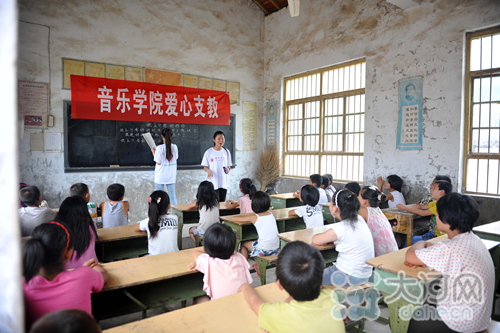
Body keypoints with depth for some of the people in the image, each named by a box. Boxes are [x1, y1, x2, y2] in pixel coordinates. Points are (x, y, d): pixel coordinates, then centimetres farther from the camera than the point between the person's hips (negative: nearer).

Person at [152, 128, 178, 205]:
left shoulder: (159, 148, -15)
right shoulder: (174, 147, -2)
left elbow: (158, 163, -11)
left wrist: (154, 153, 0)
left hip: (160, 177, -3)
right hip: (171, 176, 4)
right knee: (173, 196, 11)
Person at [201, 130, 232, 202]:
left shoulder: (226, 152, 7)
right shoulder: (209, 152, -2)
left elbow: (229, 166, 12)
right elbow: (205, 166, 0)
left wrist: (228, 169, -11)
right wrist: (208, 171, -22)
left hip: (223, 182, 3)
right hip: (213, 182, -3)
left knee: (222, 202, 9)